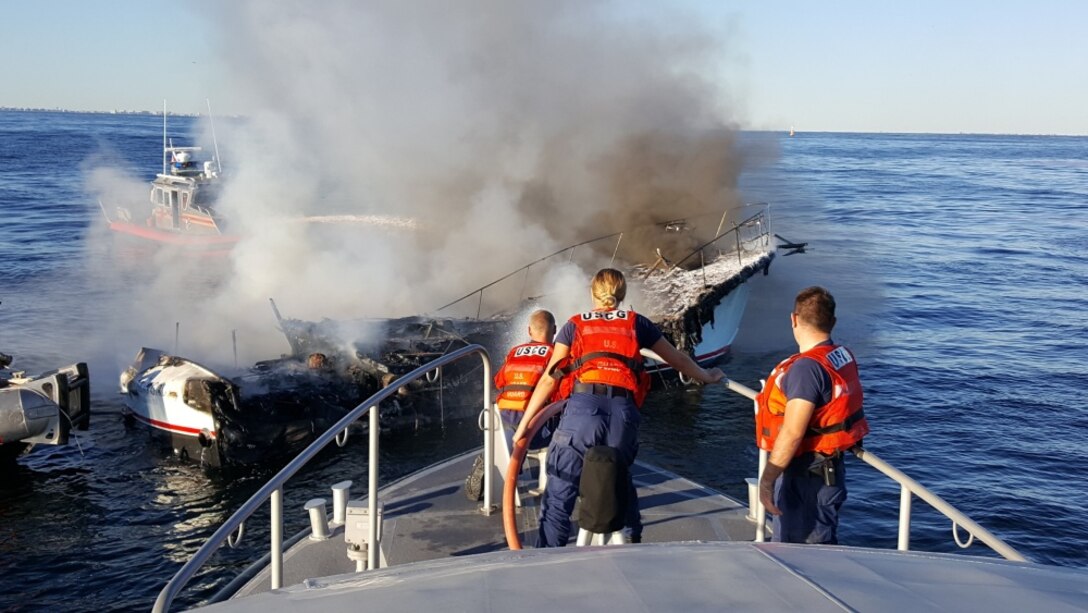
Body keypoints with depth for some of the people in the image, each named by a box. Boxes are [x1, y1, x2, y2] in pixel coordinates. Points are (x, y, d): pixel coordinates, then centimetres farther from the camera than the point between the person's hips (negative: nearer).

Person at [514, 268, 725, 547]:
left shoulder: (575, 325, 18)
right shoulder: (636, 323, 20)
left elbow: (549, 379, 10)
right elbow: (678, 360, 30)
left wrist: (524, 423, 11)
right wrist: (707, 376, 48)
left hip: (583, 408, -2)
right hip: (624, 413, 2)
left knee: (558, 494, 0)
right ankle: (633, 541, 33)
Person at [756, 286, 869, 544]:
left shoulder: (806, 368, -23)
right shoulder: (844, 356, 4)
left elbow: (792, 433, -25)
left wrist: (767, 478, -20)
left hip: (806, 475, -9)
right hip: (829, 469, 9)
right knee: (822, 545, 19)